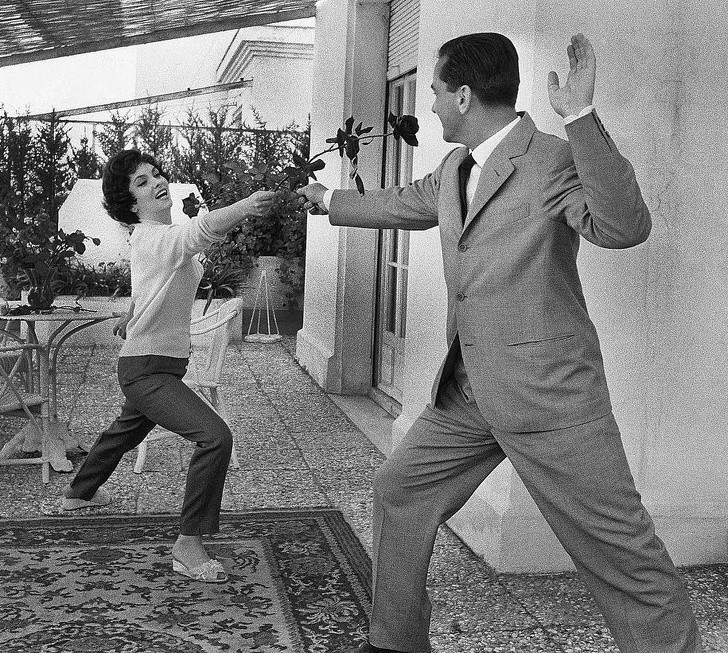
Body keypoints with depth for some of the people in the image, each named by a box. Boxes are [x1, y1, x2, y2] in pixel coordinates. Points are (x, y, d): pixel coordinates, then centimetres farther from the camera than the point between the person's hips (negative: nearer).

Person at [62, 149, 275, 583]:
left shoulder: (155, 238, 6)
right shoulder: (155, 238, -25)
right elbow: (202, 230, -47)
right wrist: (244, 207, -62)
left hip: (165, 364, 10)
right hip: (147, 369, -10)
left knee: (127, 431, 33)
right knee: (216, 437, -25)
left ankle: (80, 492, 59)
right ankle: (189, 547, -18)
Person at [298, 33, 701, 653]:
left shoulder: (553, 161, -13)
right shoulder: (454, 171, 12)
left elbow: (625, 226, -29)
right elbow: (404, 204, 32)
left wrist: (581, 115, -35)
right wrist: (330, 200, 46)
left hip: (549, 393, -8)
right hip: (467, 391, 9)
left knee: (621, 551, -7)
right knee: (399, 490, 16)